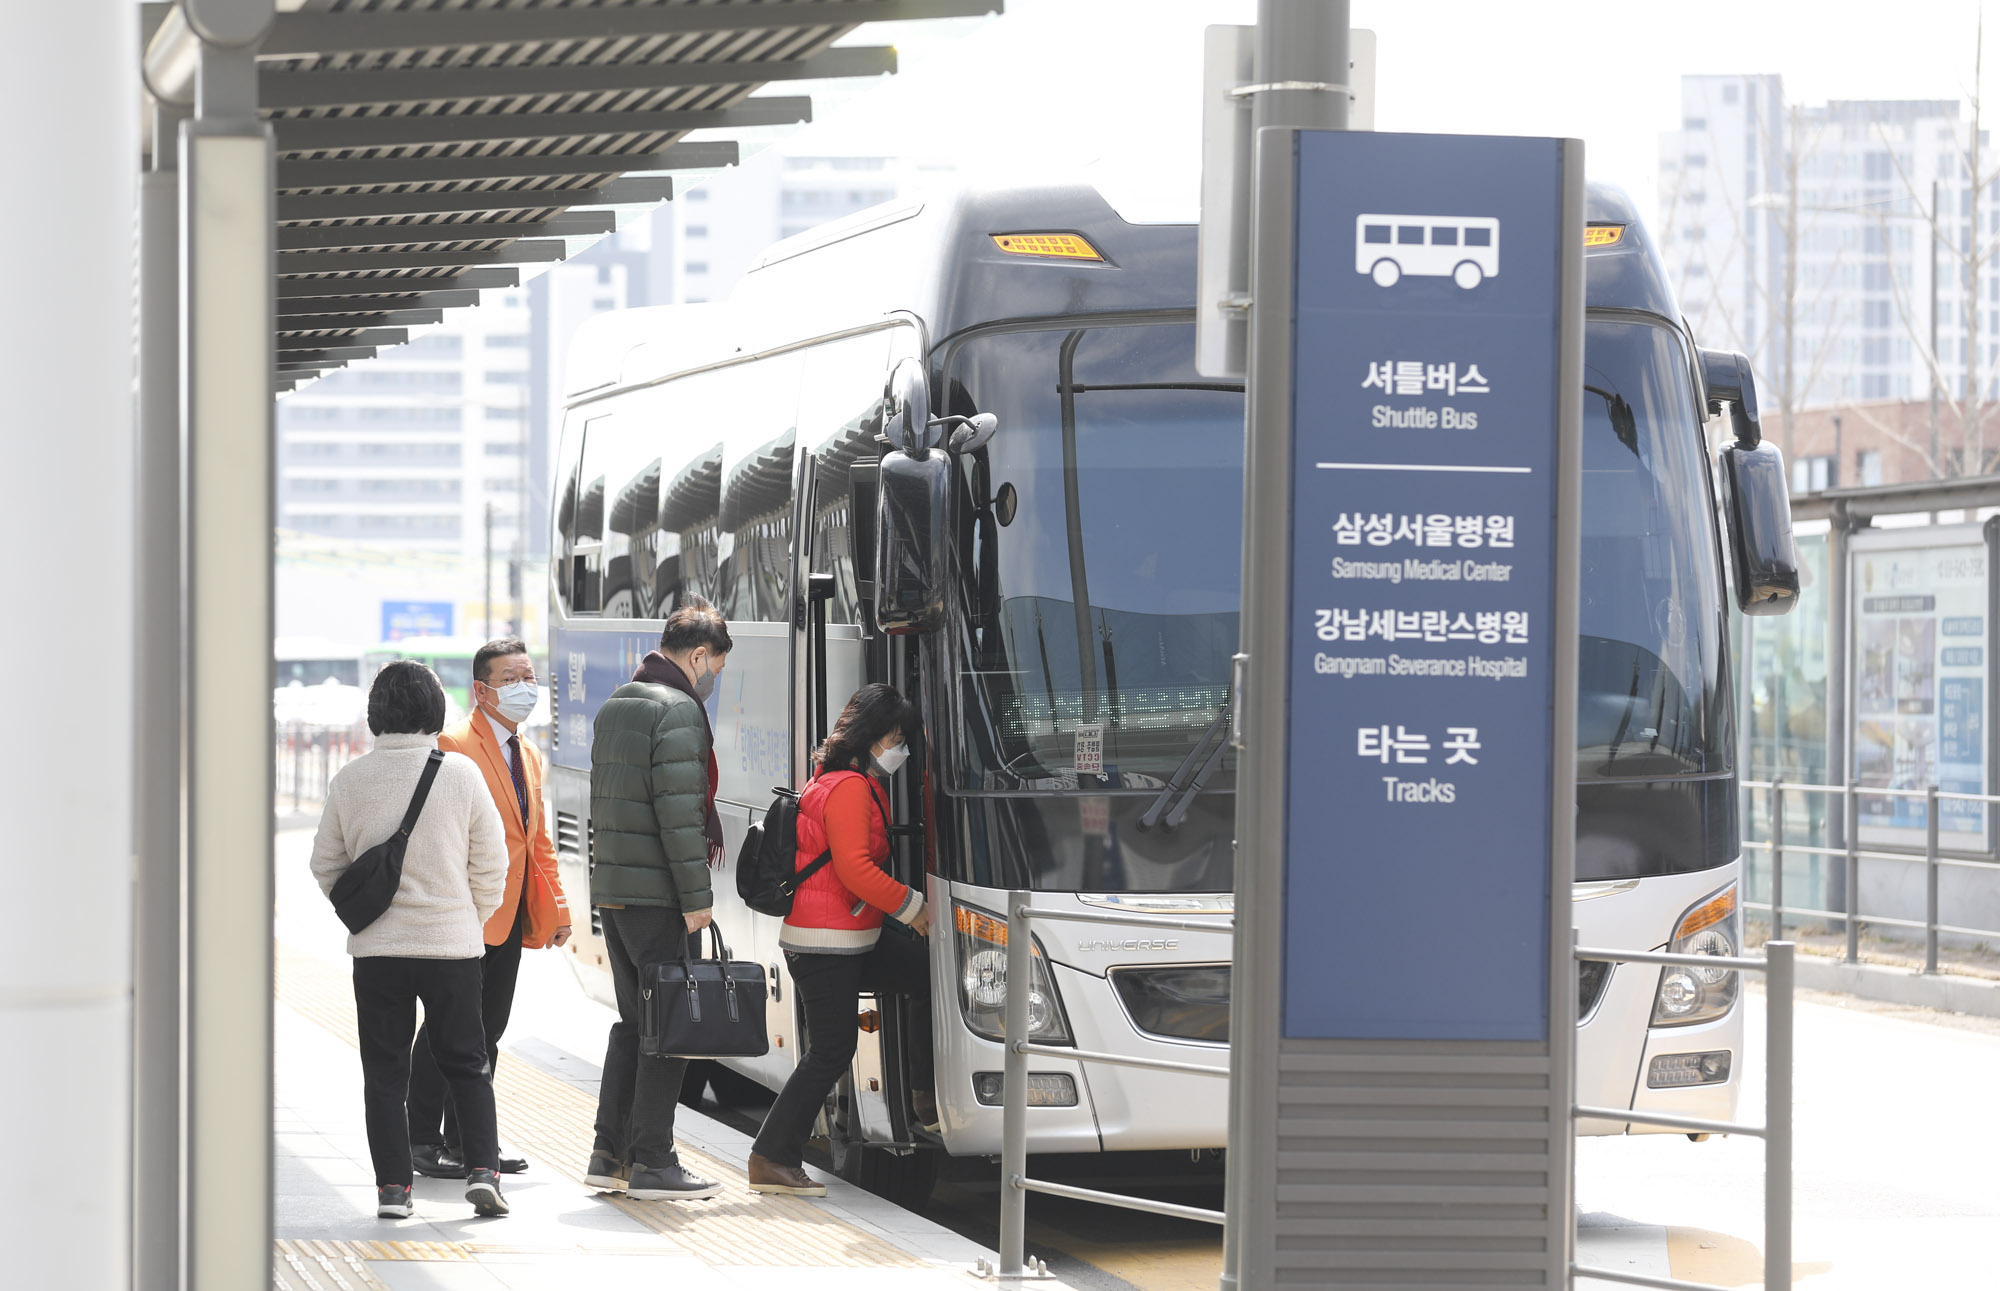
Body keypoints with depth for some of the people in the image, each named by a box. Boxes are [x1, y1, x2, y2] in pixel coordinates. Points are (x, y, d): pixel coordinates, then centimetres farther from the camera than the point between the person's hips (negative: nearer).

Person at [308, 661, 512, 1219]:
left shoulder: (350, 779, -3)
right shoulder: (461, 773, -7)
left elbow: (325, 865, 5)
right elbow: (491, 863, -1)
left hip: (376, 946, 1)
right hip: (453, 942, -1)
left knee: (384, 1071, 8)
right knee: (466, 1064, 12)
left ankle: (392, 1187, 4)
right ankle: (483, 1169, -1)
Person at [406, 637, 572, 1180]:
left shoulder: (529, 756, 19)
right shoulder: (453, 746, -9)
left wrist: (557, 907, 15)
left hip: (510, 917, 8)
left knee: (488, 1027, 11)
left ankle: (467, 1137, 18)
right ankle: (423, 1141, 1)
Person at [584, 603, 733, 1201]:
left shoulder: (613, 707, 17)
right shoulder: (678, 710, -13)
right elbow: (679, 811, -19)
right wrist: (696, 897, -17)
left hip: (612, 887, 9)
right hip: (656, 894, -9)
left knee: (633, 1023, 15)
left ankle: (610, 1156, 14)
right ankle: (652, 1163, -3)